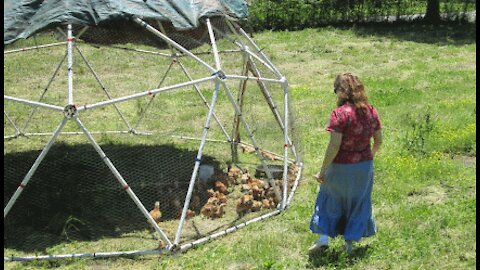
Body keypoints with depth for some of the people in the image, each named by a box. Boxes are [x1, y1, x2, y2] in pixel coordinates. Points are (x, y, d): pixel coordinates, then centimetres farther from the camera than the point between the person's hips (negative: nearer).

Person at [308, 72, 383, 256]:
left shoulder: (340, 113, -20)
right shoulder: (371, 111, -1)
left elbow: (334, 146, -22)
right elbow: (378, 141, 6)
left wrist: (322, 170, -14)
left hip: (341, 167, -5)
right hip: (365, 165, 5)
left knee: (330, 200, 16)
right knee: (358, 203, 18)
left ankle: (323, 239, 15)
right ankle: (350, 242, 27)